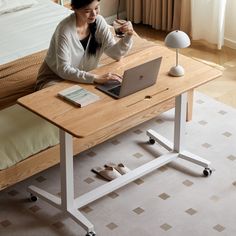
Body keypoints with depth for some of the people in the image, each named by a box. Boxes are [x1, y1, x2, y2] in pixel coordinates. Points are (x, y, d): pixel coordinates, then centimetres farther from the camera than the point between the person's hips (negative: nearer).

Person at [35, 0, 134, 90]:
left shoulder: (99, 21, -9)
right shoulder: (65, 30, -26)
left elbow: (115, 53, -6)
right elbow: (63, 70, -29)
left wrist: (128, 36, -25)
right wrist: (95, 78, -38)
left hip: (84, 78, 6)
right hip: (55, 78, -6)